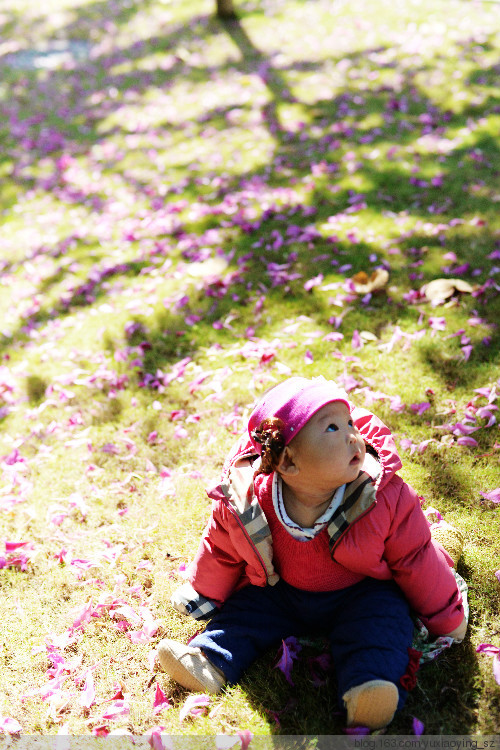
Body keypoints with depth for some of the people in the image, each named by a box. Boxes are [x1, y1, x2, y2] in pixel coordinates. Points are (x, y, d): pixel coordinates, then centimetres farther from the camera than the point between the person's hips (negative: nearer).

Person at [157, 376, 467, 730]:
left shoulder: (384, 498, -27)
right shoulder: (245, 505, -25)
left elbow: (414, 559, -12)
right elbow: (221, 553, -3)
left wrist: (446, 618, -2)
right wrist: (203, 599, 12)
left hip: (360, 596, -2)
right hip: (280, 595, 3)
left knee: (381, 616, -27)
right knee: (246, 610, -11)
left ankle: (366, 690, -39)